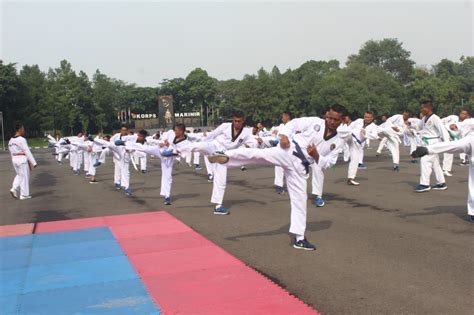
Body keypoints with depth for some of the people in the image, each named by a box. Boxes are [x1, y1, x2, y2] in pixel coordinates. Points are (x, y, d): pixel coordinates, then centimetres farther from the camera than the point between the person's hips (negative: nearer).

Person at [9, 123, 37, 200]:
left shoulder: (11, 140, 9)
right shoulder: (22, 140, -15)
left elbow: (12, 152, 14)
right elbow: (27, 152, -16)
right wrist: (33, 162, -13)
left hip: (14, 159, 7)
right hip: (22, 159, -7)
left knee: (19, 175, 21)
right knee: (24, 177, 3)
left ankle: (14, 189, 5)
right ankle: (24, 194, 8)